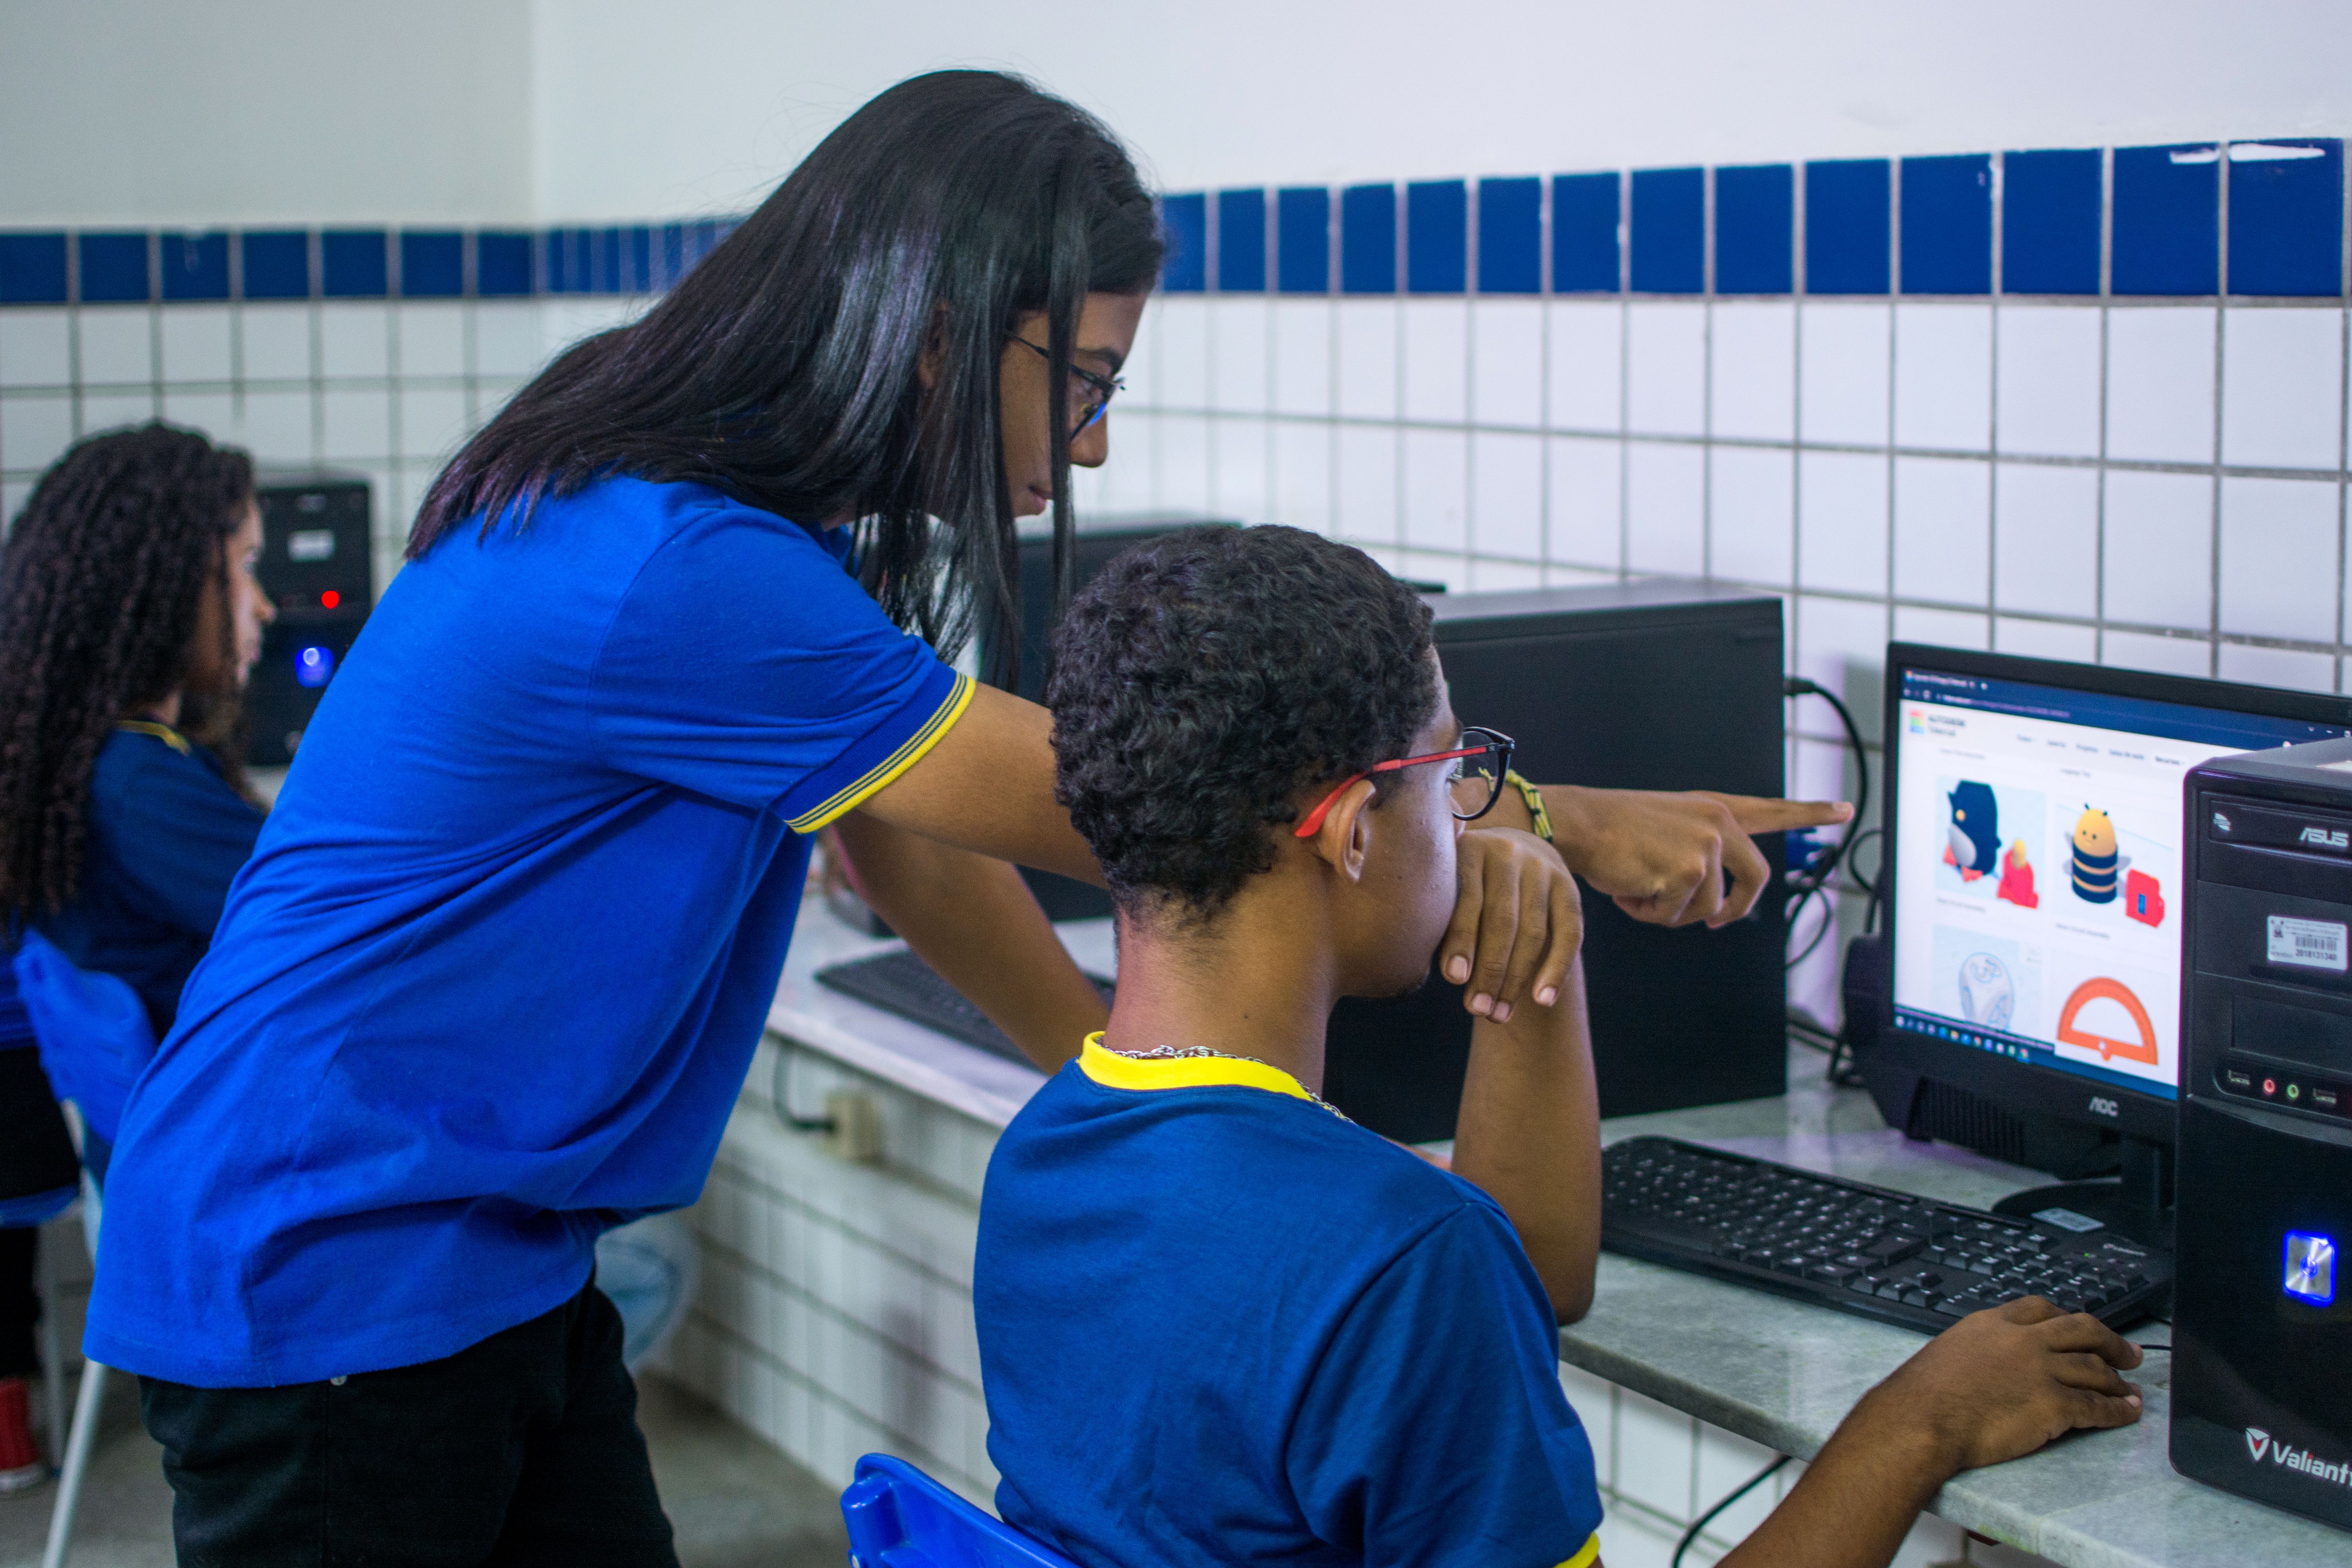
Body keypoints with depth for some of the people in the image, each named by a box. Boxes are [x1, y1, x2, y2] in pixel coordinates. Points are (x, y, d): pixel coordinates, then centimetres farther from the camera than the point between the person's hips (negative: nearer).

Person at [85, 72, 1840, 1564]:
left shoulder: (760, 531, 3)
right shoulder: (672, 576, -28)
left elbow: (922, 844, 9)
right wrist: (1568, 827, -15)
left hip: (506, 1266, 9)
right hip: (320, 1276, -9)